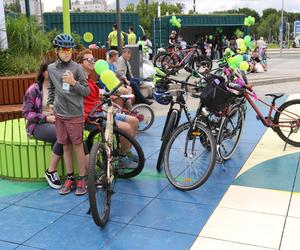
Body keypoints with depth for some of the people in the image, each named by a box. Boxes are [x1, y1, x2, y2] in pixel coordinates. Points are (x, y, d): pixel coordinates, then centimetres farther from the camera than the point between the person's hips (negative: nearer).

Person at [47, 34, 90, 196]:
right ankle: (70, 178, 21)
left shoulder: (77, 68, -6)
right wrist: (50, 103, 10)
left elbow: (86, 91, -6)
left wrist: (73, 82, -20)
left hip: (75, 114, -4)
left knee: (77, 146, 2)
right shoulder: (51, 68, 6)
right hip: (59, 114, 4)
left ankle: (82, 179, 12)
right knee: (66, 146, 11)